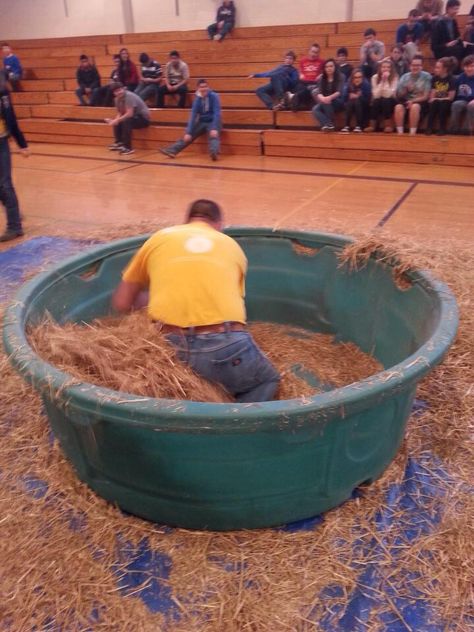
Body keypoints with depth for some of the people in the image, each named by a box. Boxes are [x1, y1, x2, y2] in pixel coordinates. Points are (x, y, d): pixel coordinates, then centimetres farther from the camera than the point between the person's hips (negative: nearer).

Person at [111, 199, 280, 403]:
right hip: (225, 345, -1)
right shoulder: (233, 246, 22)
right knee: (267, 381, 26)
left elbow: (121, 304, 24)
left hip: (169, 345, 1)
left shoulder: (158, 238, 20)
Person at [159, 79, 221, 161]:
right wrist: (188, 132, -15)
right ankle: (172, 151, -18)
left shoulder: (214, 96, -13)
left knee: (213, 134, -37)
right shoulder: (197, 99, -1)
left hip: (213, 122, -5)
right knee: (187, 137, -10)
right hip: (201, 122, 5)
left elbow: (217, 113, -22)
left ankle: (214, 152, -64)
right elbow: (193, 115, -4)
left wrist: (214, 129, -36)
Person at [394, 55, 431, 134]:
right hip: (406, 101, 3)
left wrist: (413, 101, -19)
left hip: (420, 102, -3)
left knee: (415, 106, -36)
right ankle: (400, 132, -29)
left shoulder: (427, 76, -3)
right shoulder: (405, 76, 7)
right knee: (398, 106, -30)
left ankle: (412, 132, -30)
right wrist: (406, 89, -14)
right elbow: (399, 95, 5)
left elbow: (426, 97, -7)